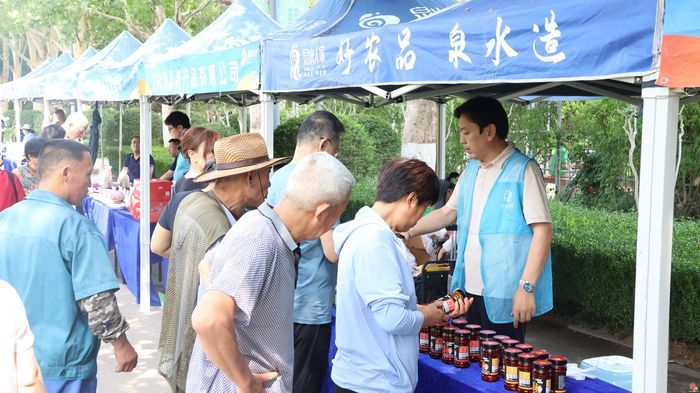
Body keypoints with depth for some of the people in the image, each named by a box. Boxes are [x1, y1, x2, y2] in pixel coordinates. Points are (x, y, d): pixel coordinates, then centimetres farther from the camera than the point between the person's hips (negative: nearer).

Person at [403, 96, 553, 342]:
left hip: (503, 296, -7)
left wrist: (526, 287, -21)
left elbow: (543, 230, -15)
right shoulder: (472, 170, 12)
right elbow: (448, 212, 20)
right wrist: (408, 232, 9)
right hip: (470, 289, 7)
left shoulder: (523, 170, -11)